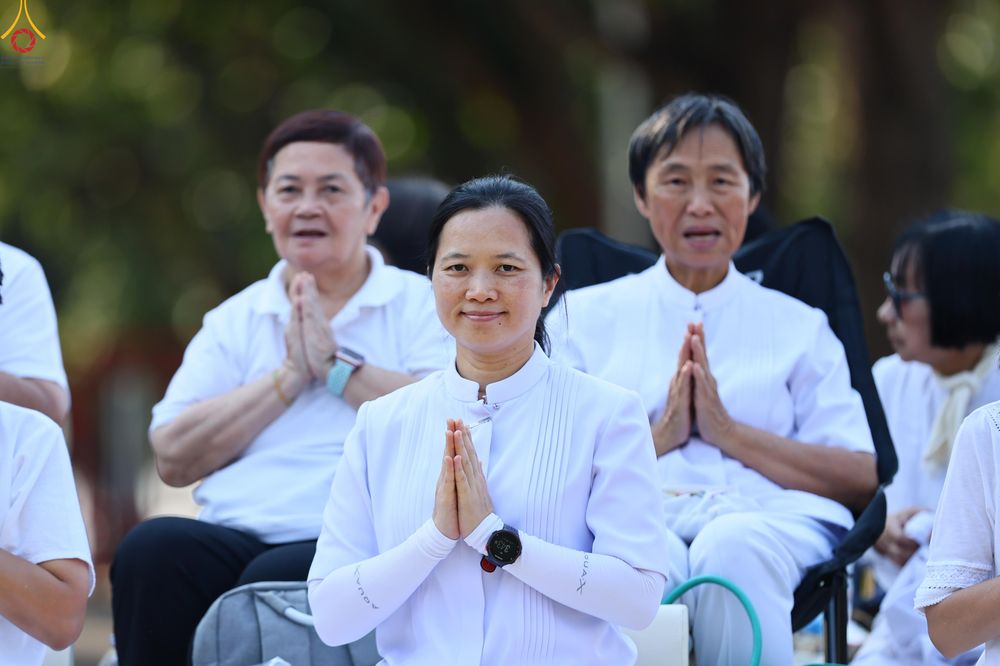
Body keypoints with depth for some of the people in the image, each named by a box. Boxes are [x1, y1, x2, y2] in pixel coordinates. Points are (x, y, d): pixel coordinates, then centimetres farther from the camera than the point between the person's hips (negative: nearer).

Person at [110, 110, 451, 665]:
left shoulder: (421, 305, 13)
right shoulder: (236, 321, 22)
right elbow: (174, 458, 8)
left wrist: (335, 365, -3)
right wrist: (289, 376, 1)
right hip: (237, 534, 3)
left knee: (277, 578, -36)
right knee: (150, 550, -30)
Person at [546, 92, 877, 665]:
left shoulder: (799, 327, 24)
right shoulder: (585, 315, 25)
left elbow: (863, 480, 9)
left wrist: (730, 432, -1)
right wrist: (658, 435, -3)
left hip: (765, 514, 0)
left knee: (734, 550, -39)